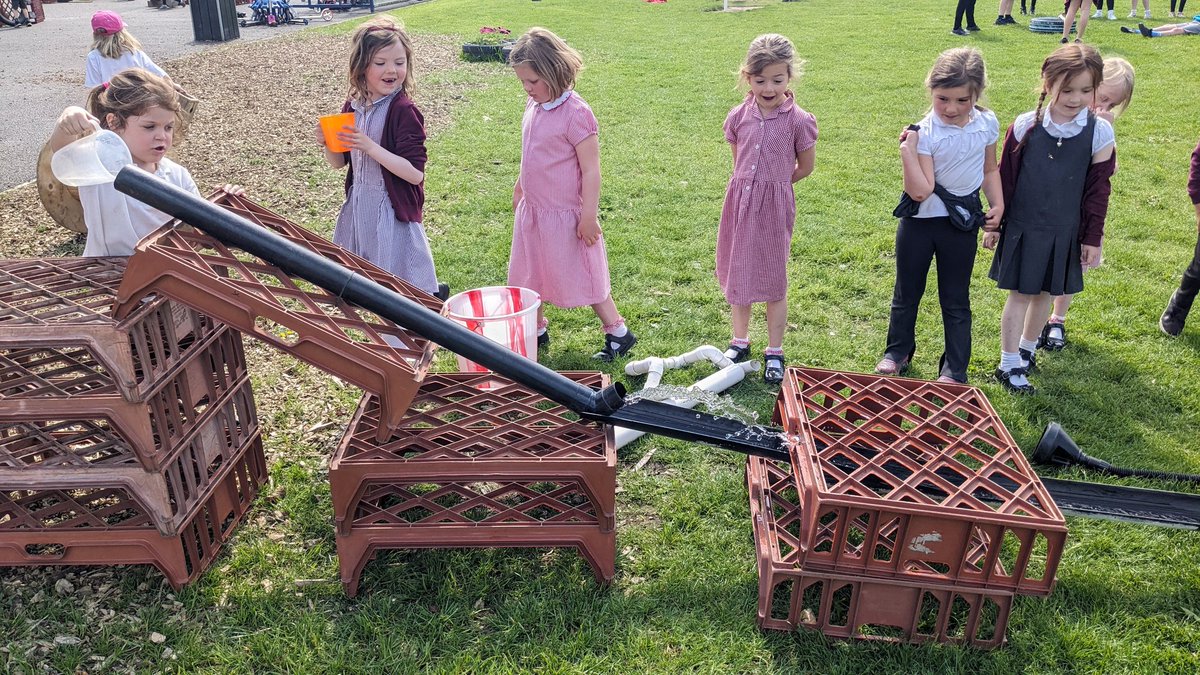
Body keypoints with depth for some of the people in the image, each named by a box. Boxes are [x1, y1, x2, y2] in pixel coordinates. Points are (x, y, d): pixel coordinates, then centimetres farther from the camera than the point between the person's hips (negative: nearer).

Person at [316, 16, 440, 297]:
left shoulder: (404, 111, -16)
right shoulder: (353, 105, 3)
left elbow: (415, 173, -21)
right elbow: (339, 162, 13)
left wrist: (370, 146, -26)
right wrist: (327, 144, -8)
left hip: (393, 210, -7)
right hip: (358, 205, 7)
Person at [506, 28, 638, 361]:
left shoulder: (576, 113, -21)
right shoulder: (533, 105, 2)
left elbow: (591, 170, -19)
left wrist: (588, 217, -19)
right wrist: (520, 188, 23)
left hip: (565, 216, -8)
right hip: (533, 210, 8)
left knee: (582, 276, 4)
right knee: (530, 275, 18)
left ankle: (618, 332, 20)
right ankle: (536, 330, 36)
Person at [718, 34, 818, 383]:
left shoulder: (799, 120, -10)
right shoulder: (739, 116, 0)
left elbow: (805, 167, 2)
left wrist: (772, 184, 6)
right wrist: (750, 186, 8)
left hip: (775, 205, -4)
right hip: (740, 201, 4)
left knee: (773, 279, 6)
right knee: (737, 273, 14)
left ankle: (774, 352, 21)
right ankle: (740, 341, 31)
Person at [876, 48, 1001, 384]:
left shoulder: (987, 123, -5)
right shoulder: (924, 132, -18)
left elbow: (990, 169, 11)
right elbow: (920, 191, -25)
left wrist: (998, 203, 0)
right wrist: (907, 150, -32)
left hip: (961, 222, 2)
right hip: (919, 221, -2)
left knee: (956, 299, 11)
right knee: (906, 293, 14)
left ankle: (955, 368, 22)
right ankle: (897, 352, 34)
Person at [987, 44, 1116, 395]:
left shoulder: (1099, 132, -6)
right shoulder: (1025, 126, -9)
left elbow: (1098, 190, 1)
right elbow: (1004, 178, -1)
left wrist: (1092, 237, 3)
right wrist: (993, 225, 2)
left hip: (1064, 233, 2)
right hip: (1022, 228, -1)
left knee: (1044, 293, 13)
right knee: (1019, 294, 4)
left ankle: (1027, 348, 35)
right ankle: (1009, 365, 14)